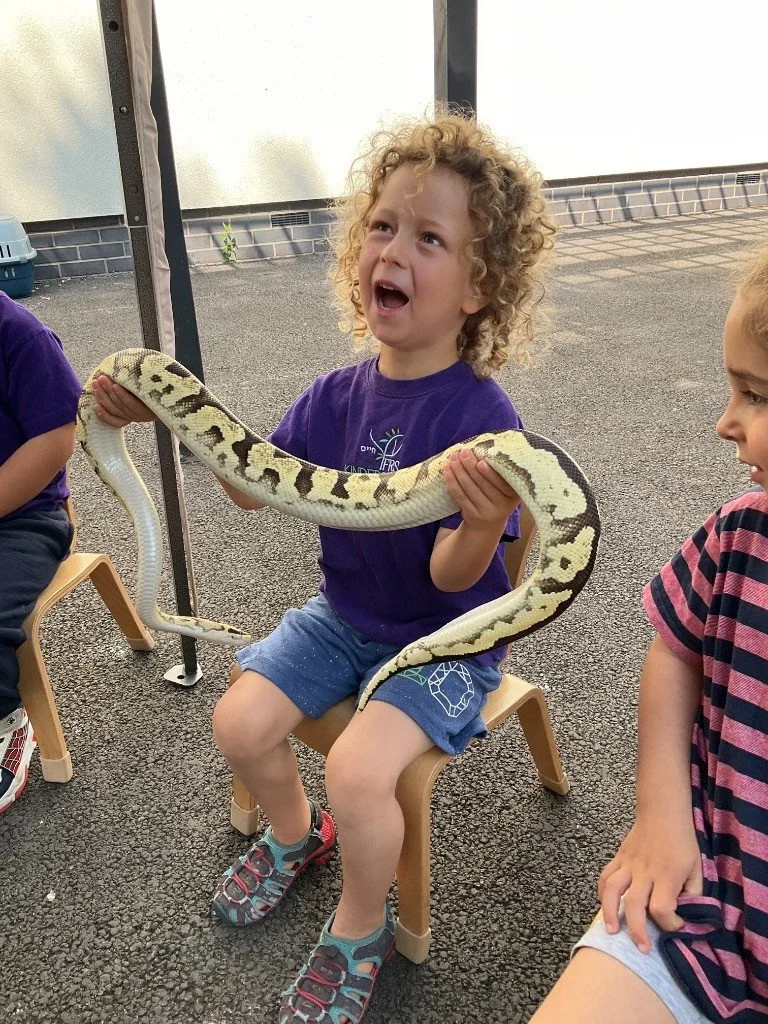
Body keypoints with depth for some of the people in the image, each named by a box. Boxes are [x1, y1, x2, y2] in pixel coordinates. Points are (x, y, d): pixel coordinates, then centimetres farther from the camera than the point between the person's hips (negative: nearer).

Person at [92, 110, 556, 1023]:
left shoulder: (482, 418, -24)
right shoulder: (339, 394, -8)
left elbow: (451, 579, -24)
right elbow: (253, 483, 1)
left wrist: (482, 527, -47)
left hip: (444, 635, -5)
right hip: (343, 615, 6)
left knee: (357, 770, -22)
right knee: (239, 722, -4)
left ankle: (359, 931, 12)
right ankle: (294, 833, 31)